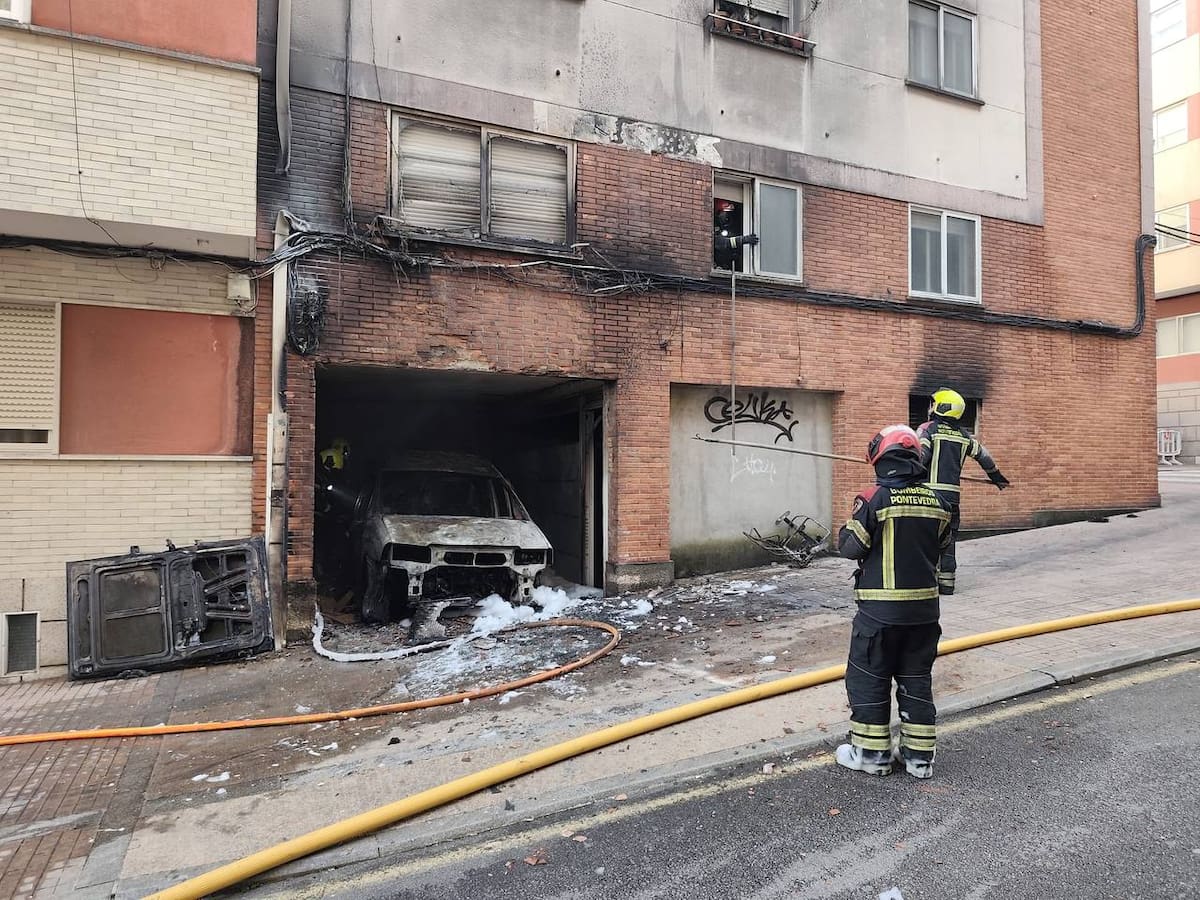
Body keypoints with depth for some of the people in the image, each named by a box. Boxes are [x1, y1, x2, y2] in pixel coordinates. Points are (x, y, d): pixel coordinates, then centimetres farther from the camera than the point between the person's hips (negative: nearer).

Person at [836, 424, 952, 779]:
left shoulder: (874, 498, -14)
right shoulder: (936, 502, 2)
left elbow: (851, 547, -11)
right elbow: (939, 547, 11)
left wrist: (844, 532, 8)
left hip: (880, 607, -5)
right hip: (924, 605, 5)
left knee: (869, 678, 8)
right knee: (917, 678, 16)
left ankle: (872, 753, 16)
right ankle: (919, 755, 23)